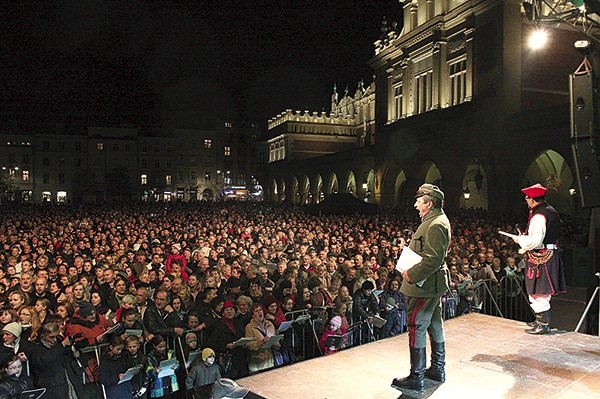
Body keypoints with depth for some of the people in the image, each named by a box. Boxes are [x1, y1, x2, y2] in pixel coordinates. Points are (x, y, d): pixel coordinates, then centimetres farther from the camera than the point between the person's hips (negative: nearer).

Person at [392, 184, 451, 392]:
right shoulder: (436, 221, 14)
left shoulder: (436, 225, -20)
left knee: (416, 328, -3)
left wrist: (411, 275, -20)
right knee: (434, 325, 18)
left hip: (424, 286, -11)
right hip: (433, 285, 11)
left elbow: (433, 260, -26)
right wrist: (411, 271, 11)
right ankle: (438, 370, 32)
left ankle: (417, 378, 6)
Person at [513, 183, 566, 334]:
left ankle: (543, 325, 5)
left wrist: (520, 239, -7)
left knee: (538, 292, -2)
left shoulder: (539, 215, -19)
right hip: (550, 254, 10)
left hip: (540, 258, -10)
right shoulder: (550, 211, 12)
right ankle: (542, 321, 30)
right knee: (543, 292, 19)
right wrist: (525, 237, 16)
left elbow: (535, 241, -24)